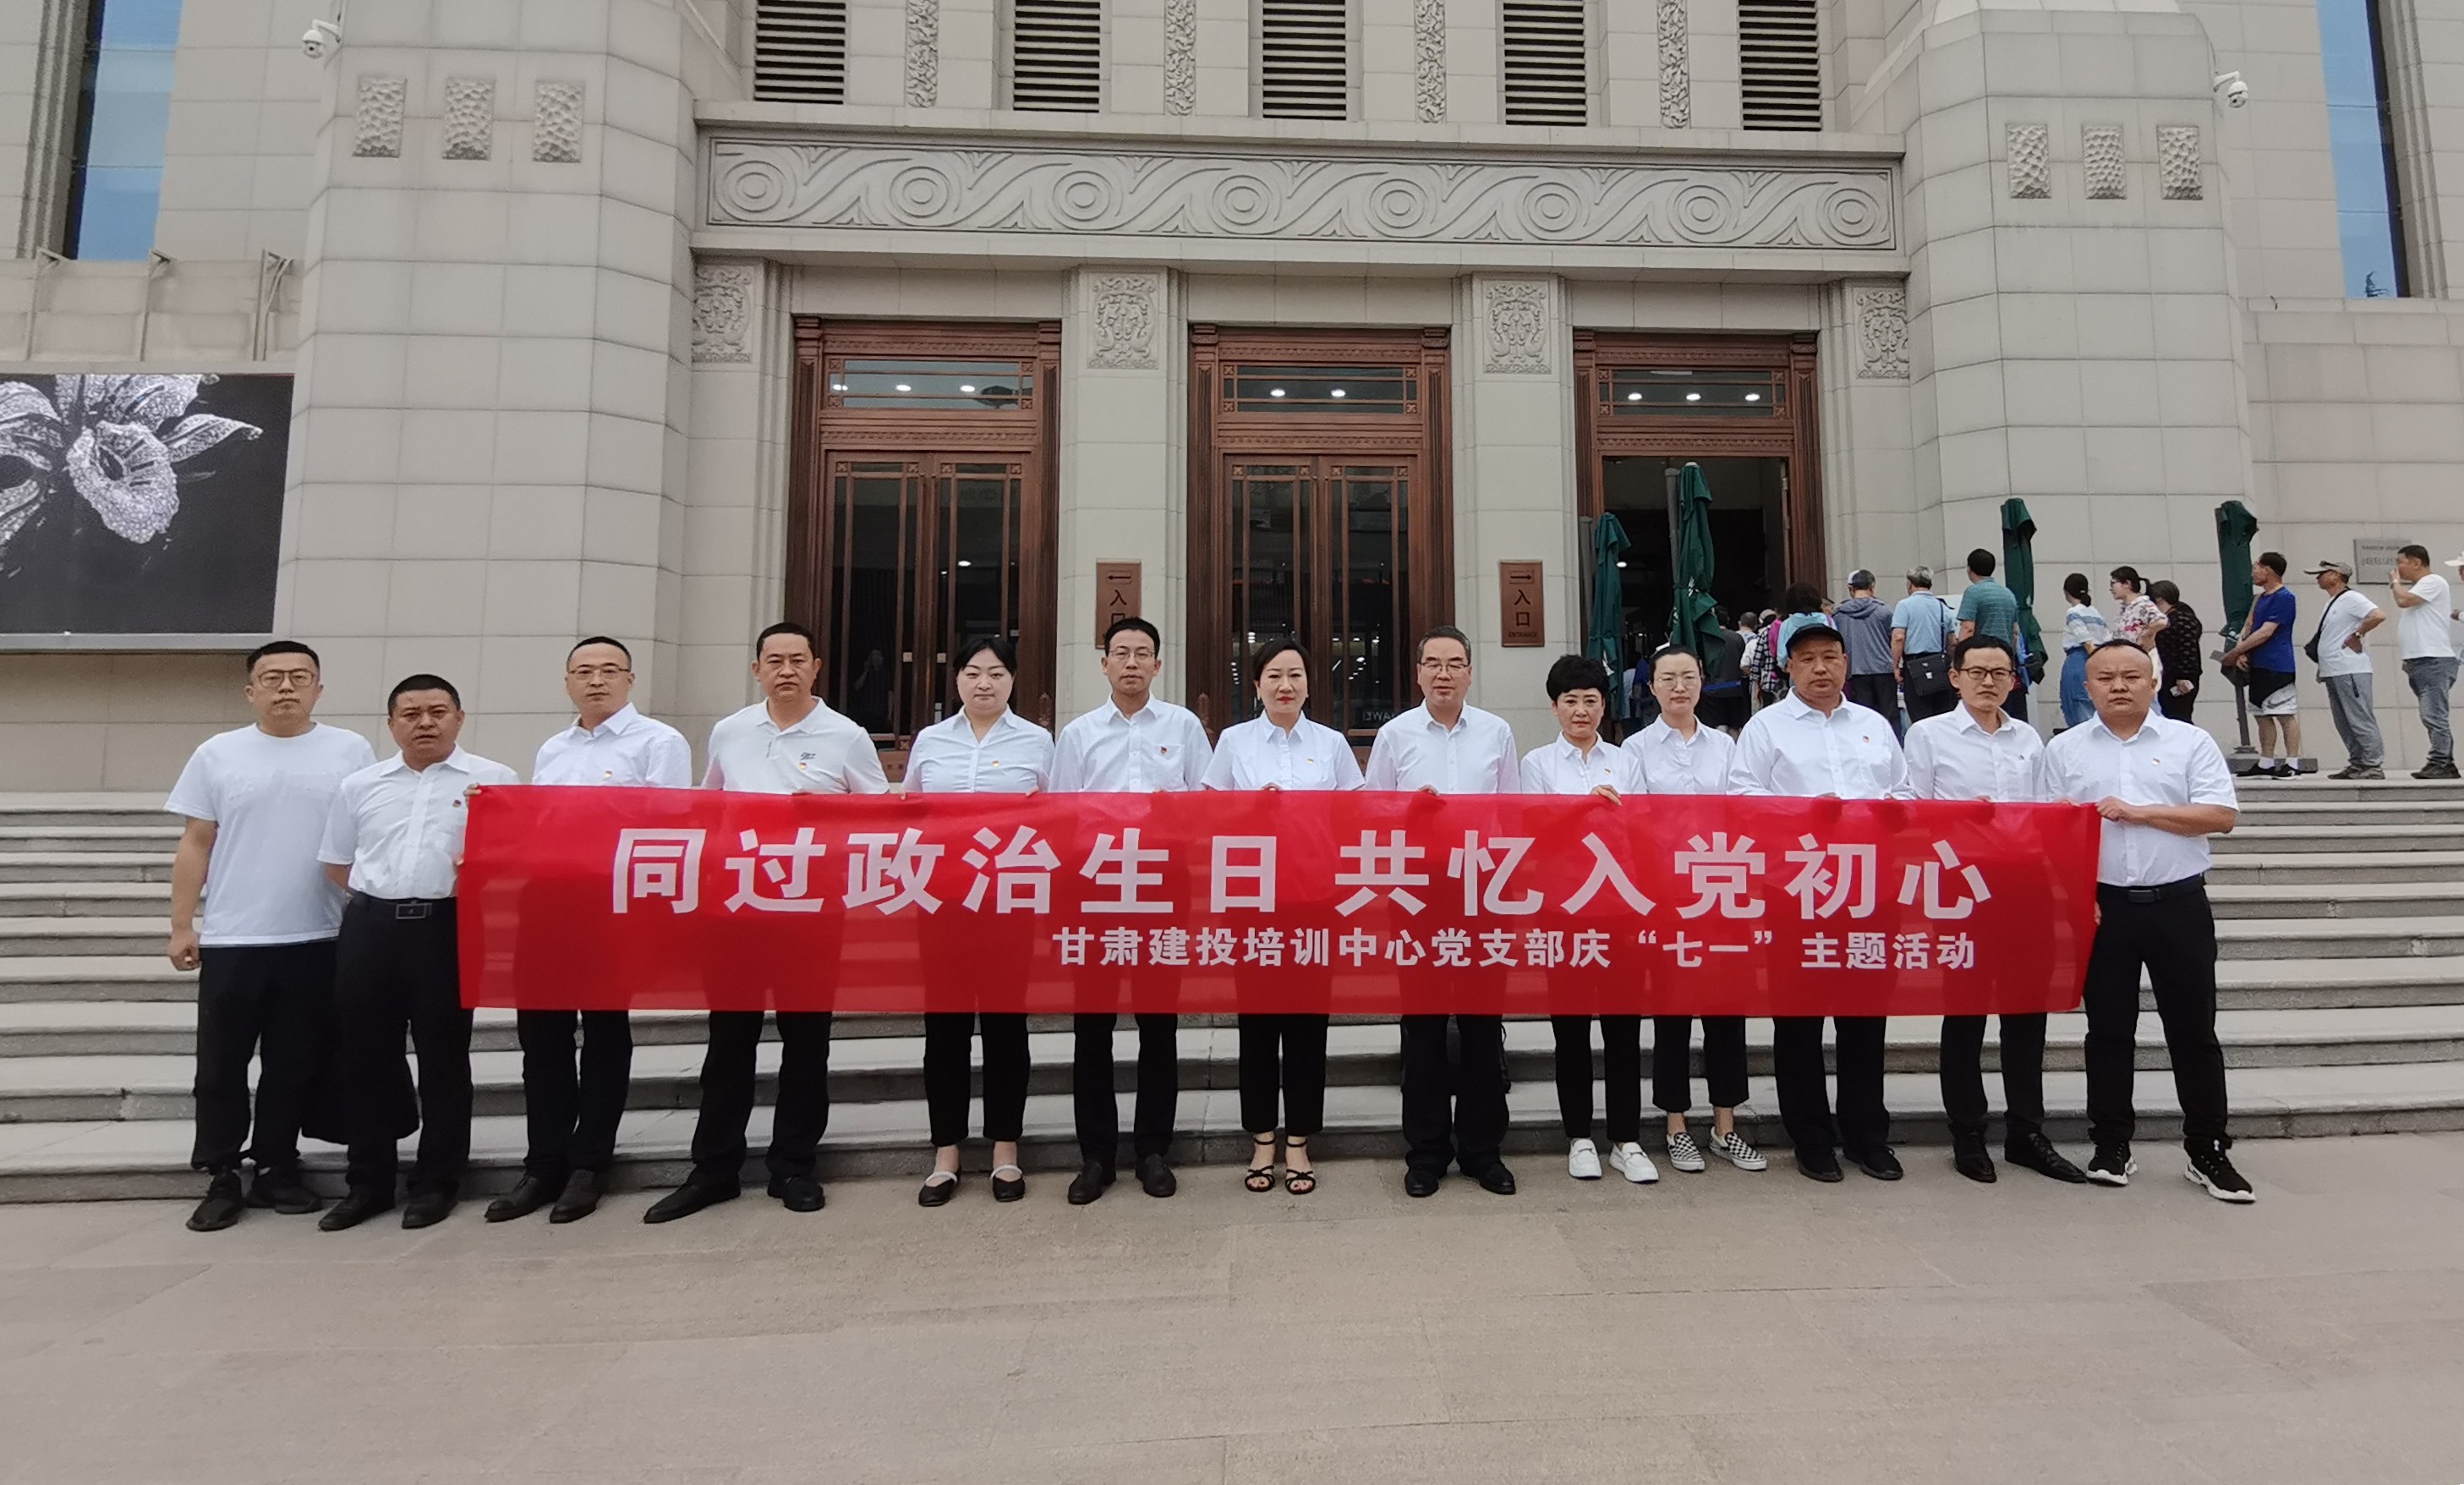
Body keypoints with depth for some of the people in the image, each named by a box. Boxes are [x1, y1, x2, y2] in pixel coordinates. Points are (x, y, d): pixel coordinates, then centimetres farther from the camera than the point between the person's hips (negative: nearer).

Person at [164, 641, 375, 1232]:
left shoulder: (351, 751, 2)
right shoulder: (217, 754, 5)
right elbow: (196, 844, 7)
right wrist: (181, 926, 3)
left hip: (316, 938, -1)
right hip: (230, 939, 1)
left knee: (295, 1066, 9)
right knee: (221, 1067, 8)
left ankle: (277, 1169, 23)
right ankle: (221, 1177, 21)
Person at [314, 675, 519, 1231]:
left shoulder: (494, 780, 2)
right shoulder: (361, 786, 13)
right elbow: (337, 862, 19)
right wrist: (382, 895, 6)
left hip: (448, 927, -3)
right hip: (369, 927, 4)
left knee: (443, 1056, 3)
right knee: (363, 1054, 9)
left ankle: (436, 1182, 16)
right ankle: (368, 1180, 23)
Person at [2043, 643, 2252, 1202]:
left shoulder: (2191, 742, 5)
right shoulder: (2064, 750, 6)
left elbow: (2221, 815, -5)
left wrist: (2139, 812, -13)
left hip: (2179, 904, 0)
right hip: (2101, 906, 0)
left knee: (2193, 1030, 6)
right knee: (2108, 1030, 8)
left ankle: (2207, 1151, 19)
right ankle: (2111, 1147, 18)